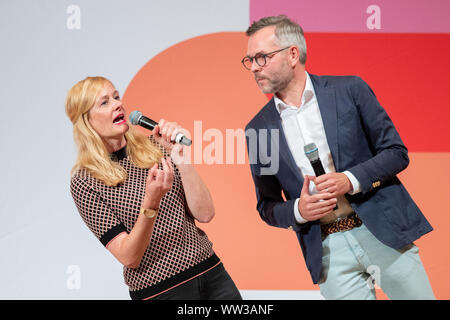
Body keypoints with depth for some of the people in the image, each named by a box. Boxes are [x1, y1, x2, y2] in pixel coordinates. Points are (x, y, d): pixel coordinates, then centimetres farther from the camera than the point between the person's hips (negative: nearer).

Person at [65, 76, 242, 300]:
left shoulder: (155, 147, 2)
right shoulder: (84, 183, -8)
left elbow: (204, 214, -5)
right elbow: (129, 258, -14)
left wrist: (179, 155, -14)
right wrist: (150, 203, -28)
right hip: (160, 290, -4)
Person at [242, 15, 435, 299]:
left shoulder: (349, 89, -1)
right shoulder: (258, 129, 4)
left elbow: (396, 152, 0)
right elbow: (267, 206, 11)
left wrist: (350, 180, -16)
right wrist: (298, 210, -11)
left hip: (383, 231, -1)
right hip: (329, 251, 1)